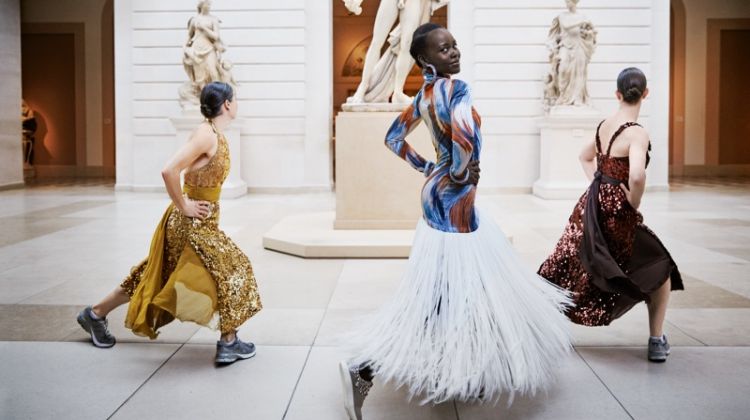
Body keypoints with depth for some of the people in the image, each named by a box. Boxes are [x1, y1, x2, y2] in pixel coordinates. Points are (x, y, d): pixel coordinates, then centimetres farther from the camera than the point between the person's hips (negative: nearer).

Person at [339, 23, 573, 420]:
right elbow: (463, 133, -37)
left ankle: (469, 374, 32)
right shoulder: (455, 89, -18)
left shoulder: (424, 95, 9)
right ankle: (362, 371, -7)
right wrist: (461, 174, -19)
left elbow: (393, 138, 19)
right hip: (453, 199, -10)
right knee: (447, 296, -6)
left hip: (438, 194, 10)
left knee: (476, 288, 20)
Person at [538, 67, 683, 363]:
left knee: (563, 271, 17)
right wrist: (634, 205, -16)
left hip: (591, 206, 7)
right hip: (616, 213, -7)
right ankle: (657, 342, 14)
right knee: (661, 269, 13)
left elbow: (586, 157, 24)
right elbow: (637, 176, -33)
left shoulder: (605, 125, 6)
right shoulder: (637, 133, -17)